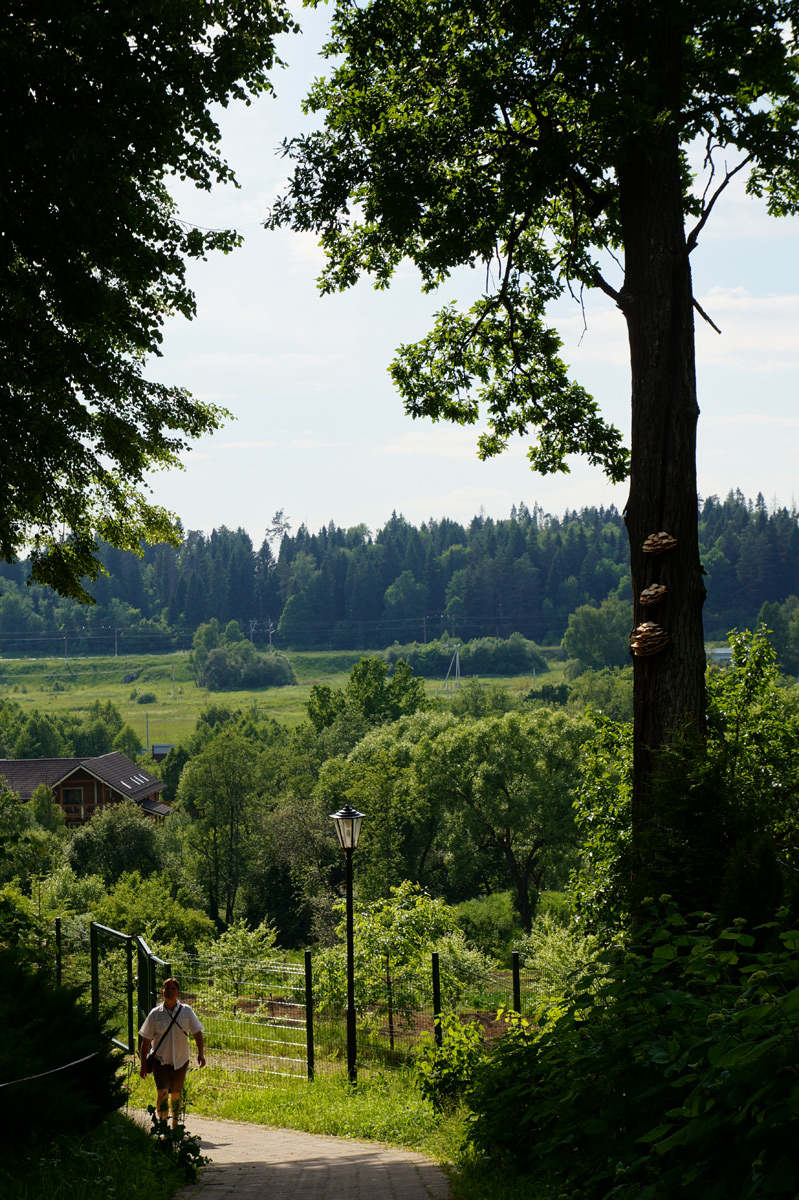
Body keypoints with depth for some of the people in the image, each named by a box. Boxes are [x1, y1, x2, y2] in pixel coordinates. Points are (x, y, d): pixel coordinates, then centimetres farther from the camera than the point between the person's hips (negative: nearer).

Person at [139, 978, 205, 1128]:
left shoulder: (187, 1011, -3)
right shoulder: (155, 1014, -6)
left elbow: (197, 1033, -2)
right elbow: (146, 1040, 0)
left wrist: (201, 1053, -17)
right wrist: (143, 1064, 0)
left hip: (180, 1060, 2)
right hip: (160, 1060, -2)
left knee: (176, 1094, 11)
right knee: (162, 1092, -16)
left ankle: (175, 1126, 28)